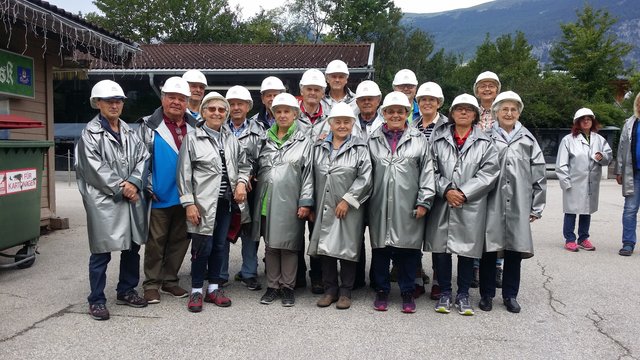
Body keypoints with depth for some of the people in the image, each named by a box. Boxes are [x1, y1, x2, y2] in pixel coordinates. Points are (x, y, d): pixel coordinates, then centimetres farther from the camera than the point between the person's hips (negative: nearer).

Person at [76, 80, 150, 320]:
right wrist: (121, 188, -13)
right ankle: (96, 300, 13)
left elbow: (142, 158, 6)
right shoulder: (90, 133, -3)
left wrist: (134, 183, -11)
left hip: (132, 199, 6)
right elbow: (95, 169, -12)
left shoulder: (129, 132, 15)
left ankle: (126, 291, 30)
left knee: (132, 247, 14)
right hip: (104, 201, -6)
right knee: (101, 252, -1)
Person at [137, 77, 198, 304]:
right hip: (160, 197, -4)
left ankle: (169, 280, 26)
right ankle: (151, 284, 16)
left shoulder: (195, 127, 8)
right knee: (156, 241, 4)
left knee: (179, 240, 12)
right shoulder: (149, 126, -4)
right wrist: (148, 187, -9)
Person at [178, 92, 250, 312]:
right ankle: (196, 291, 15)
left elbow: (244, 165, 18)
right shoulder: (192, 139, -3)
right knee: (203, 247, -1)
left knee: (220, 246, 11)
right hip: (203, 202, -4)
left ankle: (214, 288, 25)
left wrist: (241, 182, -2)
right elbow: (184, 174, -6)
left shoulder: (231, 139, 10)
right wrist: (189, 203, -11)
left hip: (226, 201, 5)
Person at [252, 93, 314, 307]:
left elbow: (308, 174, -4)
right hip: (267, 202, 4)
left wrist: (305, 202, -9)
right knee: (270, 246, 11)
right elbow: (258, 169, 15)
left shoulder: (303, 141, 0)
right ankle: (272, 286, 23)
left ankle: (288, 287, 17)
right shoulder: (266, 139, 11)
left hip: (290, 203, -4)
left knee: (289, 246, 4)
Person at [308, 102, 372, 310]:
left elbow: (365, 178, -8)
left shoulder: (360, 148, -1)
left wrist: (347, 200, -14)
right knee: (325, 247, 7)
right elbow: (313, 176, 12)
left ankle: (345, 292, 16)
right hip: (324, 207, 4)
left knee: (347, 248, 2)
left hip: (349, 209, -3)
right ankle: (330, 290, 21)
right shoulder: (319, 147, 11)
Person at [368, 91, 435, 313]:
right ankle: (382, 291, 22)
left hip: (408, 207, -1)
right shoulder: (373, 140, 9)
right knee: (380, 249, 7)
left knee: (408, 249, 4)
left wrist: (424, 202, -3)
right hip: (380, 206, 1)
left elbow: (427, 173, 3)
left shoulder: (419, 140, 6)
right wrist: (364, 200, 2)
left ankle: (407, 292, 19)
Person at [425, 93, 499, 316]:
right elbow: (432, 170, 2)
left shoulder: (485, 143, 6)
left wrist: (464, 193, -12)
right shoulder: (439, 140, 9)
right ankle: (444, 293, 20)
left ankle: (463, 295, 21)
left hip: (471, 207, -1)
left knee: (467, 249, 6)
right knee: (441, 249, 4)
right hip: (442, 204, 1)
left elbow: (489, 172, -3)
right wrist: (446, 191, -12)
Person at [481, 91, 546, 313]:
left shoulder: (528, 140, 8)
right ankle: (486, 294, 19)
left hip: (518, 206, 2)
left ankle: (510, 295, 23)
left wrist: (536, 208, 6)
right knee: (489, 249, 3)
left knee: (515, 250, 8)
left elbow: (539, 175, 9)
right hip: (492, 204, -2)